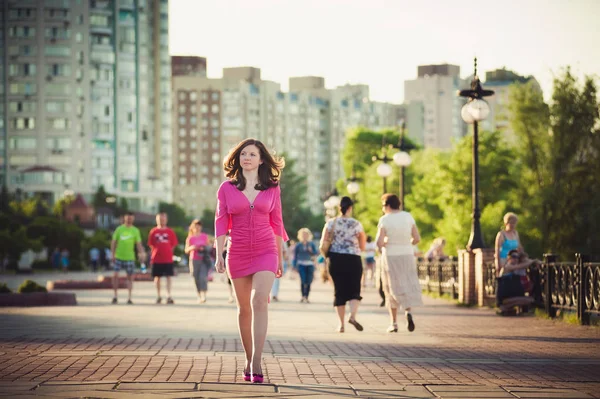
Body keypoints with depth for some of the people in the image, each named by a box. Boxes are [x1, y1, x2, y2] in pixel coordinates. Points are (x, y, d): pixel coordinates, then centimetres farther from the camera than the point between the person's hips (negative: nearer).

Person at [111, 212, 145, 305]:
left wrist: (141, 253, -11)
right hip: (118, 257, 0)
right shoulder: (119, 229, 5)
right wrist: (112, 254, -1)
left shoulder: (135, 230, 4)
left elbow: (138, 244, 2)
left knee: (130, 277, 2)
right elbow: (114, 242, 6)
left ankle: (129, 298, 7)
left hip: (130, 257, 0)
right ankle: (115, 296, 7)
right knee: (115, 275, -6)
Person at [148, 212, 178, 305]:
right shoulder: (153, 231, 5)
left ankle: (168, 296, -9)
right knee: (157, 277, 7)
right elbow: (151, 244, 9)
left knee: (168, 277, -7)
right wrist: (155, 252, 2)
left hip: (168, 258, -1)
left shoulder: (170, 231, 4)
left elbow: (174, 244, 8)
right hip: (156, 258, 1)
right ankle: (158, 296, 19)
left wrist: (168, 251, 2)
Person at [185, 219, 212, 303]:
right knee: (197, 278, 3)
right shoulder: (190, 238, 5)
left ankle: (203, 295, -21)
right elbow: (186, 250, 5)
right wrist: (191, 248, -16)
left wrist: (205, 248, -7)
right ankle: (199, 296, 14)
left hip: (204, 259, -1)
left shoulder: (205, 236, 7)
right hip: (194, 260, 1)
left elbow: (209, 246, 15)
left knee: (203, 277, -16)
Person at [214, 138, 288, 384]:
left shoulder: (272, 189, 5)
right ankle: (249, 361, 21)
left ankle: (256, 364, -22)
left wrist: (280, 258, 13)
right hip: (238, 253, 1)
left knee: (259, 301, -19)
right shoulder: (227, 188, 3)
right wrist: (219, 255, -9)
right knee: (244, 308, 9)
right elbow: (221, 222, 1)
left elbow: (276, 223, 10)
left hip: (265, 252, -1)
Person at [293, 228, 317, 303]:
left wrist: (311, 251, -16)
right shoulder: (298, 245, 3)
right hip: (301, 264, -2)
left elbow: (316, 253, 4)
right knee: (303, 281, -16)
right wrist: (295, 266, 5)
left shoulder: (312, 244, 7)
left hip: (310, 264, 2)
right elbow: (295, 256, 7)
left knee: (309, 282, 0)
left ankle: (306, 297, 10)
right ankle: (303, 296, -14)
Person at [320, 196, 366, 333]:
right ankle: (353, 316, -18)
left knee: (339, 291, 9)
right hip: (353, 260, -1)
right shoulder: (357, 224, -2)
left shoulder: (331, 223, -1)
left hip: (335, 260, 1)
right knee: (354, 290, 7)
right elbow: (362, 247, 3)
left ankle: (341, 323, 7)